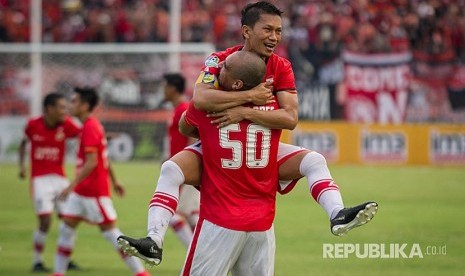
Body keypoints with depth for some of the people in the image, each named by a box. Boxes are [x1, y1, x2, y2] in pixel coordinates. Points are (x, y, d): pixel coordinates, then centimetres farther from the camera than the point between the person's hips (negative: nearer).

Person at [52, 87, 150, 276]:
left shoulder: (90, 128, -18)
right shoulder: (91, 126, 12)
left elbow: (91, 163, -25)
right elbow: (104, 159, 20)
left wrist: (72, 185, -27)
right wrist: (113, 181, 26)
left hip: (94, 191, -10)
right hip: (81, 191, 10)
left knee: (110, 231, -5)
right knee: (66, 227, 7)